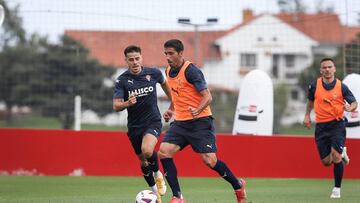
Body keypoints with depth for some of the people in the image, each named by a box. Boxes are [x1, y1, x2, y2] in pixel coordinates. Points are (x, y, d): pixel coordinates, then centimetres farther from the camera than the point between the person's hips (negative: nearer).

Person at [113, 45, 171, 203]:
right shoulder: (122, 80, -10)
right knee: (143, 161, 12)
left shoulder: (153, 73, -6)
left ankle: (157, 174, 2)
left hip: (153, 121, -2)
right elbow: (116, 106, -16)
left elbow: (164, 83, 18)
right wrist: (127, 103, -37)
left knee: (147, 151, -29)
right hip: (134, 125, 2)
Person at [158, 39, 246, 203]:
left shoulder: (191, 71, -15)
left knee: (209, 160, -12)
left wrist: (197, 110, -35)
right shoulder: (169, 71, 10)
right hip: (180, 122, 7)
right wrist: (171, 110, 13)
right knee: (163, 152, -11)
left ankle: (238, 186, 13)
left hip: (200, 121, -7)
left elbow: (207, 97, -18)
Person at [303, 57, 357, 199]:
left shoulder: (341, 87, -6)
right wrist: (307, 115, 12)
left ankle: (337, 188, -3)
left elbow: (354, 103, 1)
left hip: (337, 124, -3)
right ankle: (342, 154, 37)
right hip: (321, 126, 3)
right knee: (326, 162, 2)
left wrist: (350, 108, -21)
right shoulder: (314, 85, 0)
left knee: (336, 156, -17)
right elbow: (310, 100, 20)